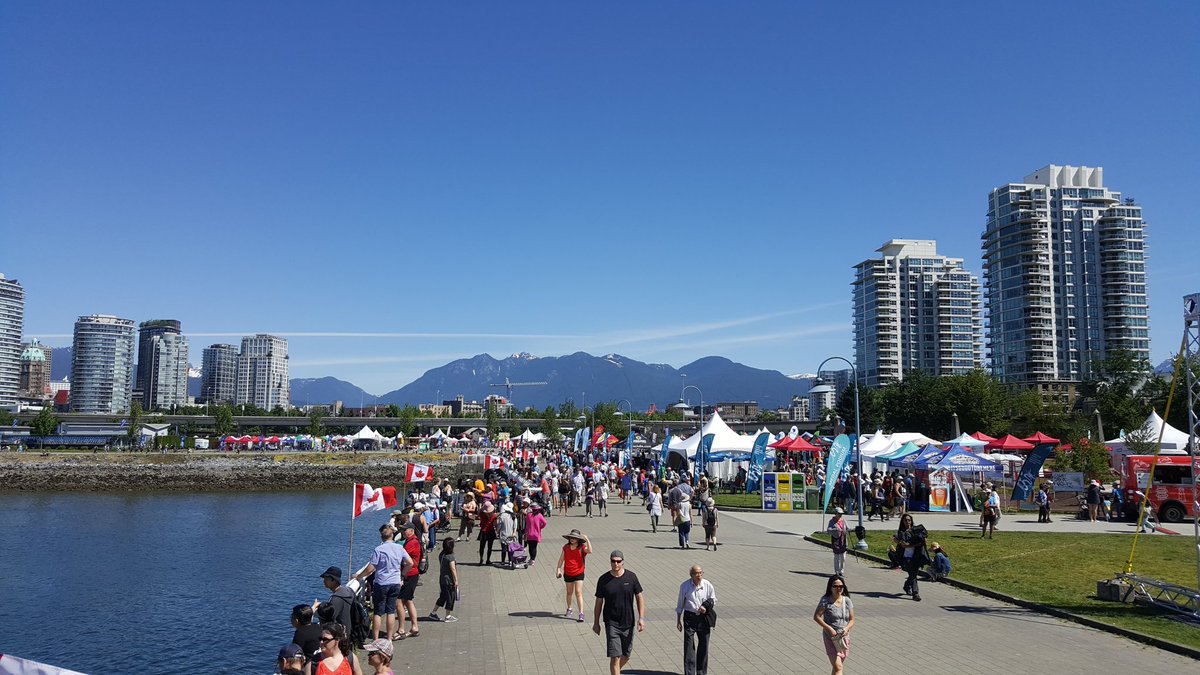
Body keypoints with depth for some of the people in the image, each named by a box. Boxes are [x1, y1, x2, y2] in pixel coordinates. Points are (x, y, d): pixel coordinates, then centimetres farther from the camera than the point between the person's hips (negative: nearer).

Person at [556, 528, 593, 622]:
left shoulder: (581, 547, -10)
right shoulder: (566, 547, -1)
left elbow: (590, 551, -29)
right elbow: (562, 558, 7)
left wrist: (587, 540, -32)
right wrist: (558, 569, 3)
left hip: (578, 573, -4)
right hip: (568, 573, 4)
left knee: (578, 593, -10)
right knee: (569, 592, 19)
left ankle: (581, 614, -9)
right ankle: (569, 610, 38)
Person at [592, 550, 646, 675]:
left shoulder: (631, 577, -3)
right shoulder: (604, 579, -6)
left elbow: (639, 597, 3)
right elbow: (599, 602, 2)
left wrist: (641, 618, -5)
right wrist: (596, 623, 6)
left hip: (628, 623, 3)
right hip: (611, 623, -2)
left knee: (626, 655, 15)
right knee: (615, 657, -9)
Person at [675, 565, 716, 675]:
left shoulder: (707, 585, -5)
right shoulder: (684, 586, -8)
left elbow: (713, 600, 9)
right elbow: (680, 604, 2)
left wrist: (706, 606, -12)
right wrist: (678, 621, 4)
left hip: (703, 617, 2)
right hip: (689, 617, -2)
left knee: (703, 645, 10)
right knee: (689, 645, -5)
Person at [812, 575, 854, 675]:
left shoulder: (847, 601, 2)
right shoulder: (826, 601, -10)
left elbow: (852, 619, 7)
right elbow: (816, 616, -11)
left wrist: (847, 628, -13)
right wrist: (829, 628, -19)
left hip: (844, 637, 5)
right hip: (831, 638, -5)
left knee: (837, 667, 16)